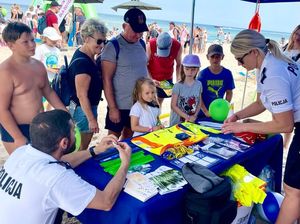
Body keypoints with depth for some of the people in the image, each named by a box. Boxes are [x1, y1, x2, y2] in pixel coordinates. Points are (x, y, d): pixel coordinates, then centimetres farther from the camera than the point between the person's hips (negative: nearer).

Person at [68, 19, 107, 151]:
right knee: (84, 147, 9)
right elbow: (82, 95, -24)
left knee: (82, 145, 23)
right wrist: (92, 119, -20)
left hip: (87, 106, 9)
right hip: (83, 109, -9)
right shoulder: (82, 62, -26)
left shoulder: (86, 55, 3)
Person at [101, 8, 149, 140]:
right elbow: (107, 80, -14)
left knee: (129, 136, 18)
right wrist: (112, 108, -15)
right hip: (120, 105, -5)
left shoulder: (141, 44, 5)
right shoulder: (113, 47, -13)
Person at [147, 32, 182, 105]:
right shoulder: (150, 45, -24)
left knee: (160, 101, 12)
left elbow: (178, 64, -5)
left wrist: (178, 79, -15)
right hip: (151, 78, -1)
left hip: (167, 79, 2)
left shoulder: (178, 47, -20)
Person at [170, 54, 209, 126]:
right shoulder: (178, 86, -13)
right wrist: (187, 117, -17)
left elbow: (199, 103, 6)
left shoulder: (199, 84, -2)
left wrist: (194, 116, -8)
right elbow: (173, 106, -13)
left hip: (192, 121, 3)